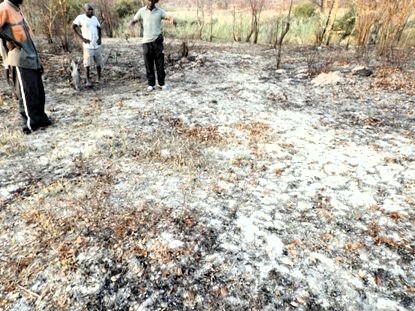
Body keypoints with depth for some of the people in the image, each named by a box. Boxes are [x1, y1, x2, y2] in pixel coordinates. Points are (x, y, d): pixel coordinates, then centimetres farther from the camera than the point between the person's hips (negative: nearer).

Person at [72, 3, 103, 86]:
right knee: (88, 63, -4)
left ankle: (99, 78, 21)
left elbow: (99, 28, 21)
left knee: (99, 62, 7)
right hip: (88, 45, -5)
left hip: (97, 44, 5)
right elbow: (73, 27, -3)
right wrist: (82, 38, -10)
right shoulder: (80, 18, -6)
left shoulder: (95, 18, 10)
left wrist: (100, 38, 5)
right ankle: (88, 80, 6)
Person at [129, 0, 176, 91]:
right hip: (146, 41, 1)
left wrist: (173, 20, -32)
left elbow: (169, 17, -8)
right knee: (148, 64, 3)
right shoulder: (141, 11, 6)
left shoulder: (160, 11, 4)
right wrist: (131, 23, -18)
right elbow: (134, 20, 6)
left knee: (160, 63, 2)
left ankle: (161, 83, 12)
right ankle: (151, 84, 11)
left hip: (157, 41, 0)